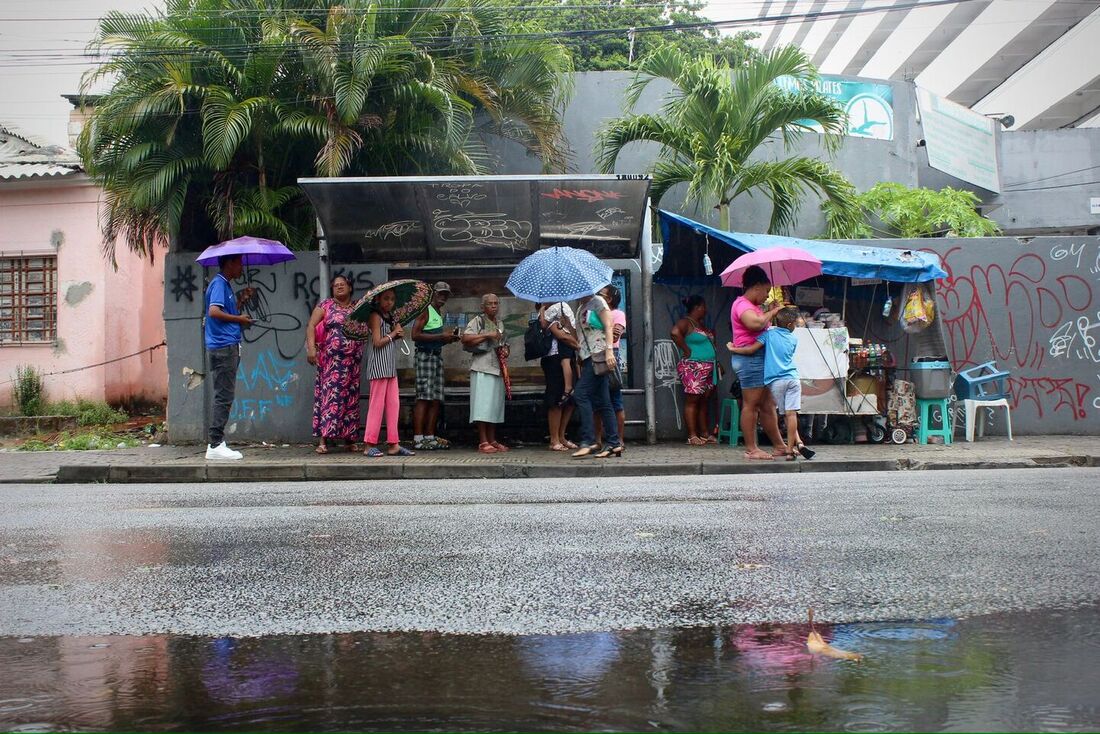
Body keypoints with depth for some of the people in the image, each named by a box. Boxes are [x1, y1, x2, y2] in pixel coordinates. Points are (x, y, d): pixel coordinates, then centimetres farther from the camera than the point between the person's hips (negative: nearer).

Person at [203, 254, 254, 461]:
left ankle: (217, 443, 15)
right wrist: (239, 319, -13)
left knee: (224, 397, 11)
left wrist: (241, 300, 14)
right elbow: (214, 311, -22)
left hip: (229, 346, 10)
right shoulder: (218, 283, -9)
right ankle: (216, 445, -8)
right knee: (224, 397, -9)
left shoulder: (225, 285, 21)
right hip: (223, 346, -10)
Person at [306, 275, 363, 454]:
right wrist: (311, 348, -14)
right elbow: (311, 326, -2)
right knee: (330, 395, -9)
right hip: (331, 360, -3)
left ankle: (349, 438, 13)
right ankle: (323, 440, -10)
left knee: (351, 397, 5)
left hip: (353, 361, 3)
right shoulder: (325, 305, 6)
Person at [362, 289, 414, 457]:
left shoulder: (389, 318, 18)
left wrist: (398, 335, -1)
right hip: (378, 366, -8)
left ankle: (393, 444, 8)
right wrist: (393, 334, -4)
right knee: (377, 404, -6)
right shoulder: (375, 317, -7)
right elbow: (377, 342, -16)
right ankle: (370, 445, -1)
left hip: (390, 366, 8)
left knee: (394, 403, 5)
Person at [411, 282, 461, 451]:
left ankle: (430, 437, 7)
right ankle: (418, 439, -16)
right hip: (425, 355, -9)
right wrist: (441, 336, -15)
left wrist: (450, 338, 11)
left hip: (437, 355, 9)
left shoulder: (438, 315, 23)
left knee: (436, 400, 5)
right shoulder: (425, 310, -5)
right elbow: (415, 335, -16)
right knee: (424, 398, -13)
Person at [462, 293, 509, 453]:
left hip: (498, 369, 7)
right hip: (482, 368, -7)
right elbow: (465, 338, -16)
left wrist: (505, 350, 8)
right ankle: (483, 442, -8)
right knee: (483, 406, -10)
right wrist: (487, 335, -15)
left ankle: (492, 440, 13)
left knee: (494, 406, 8)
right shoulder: (478, 321, -2)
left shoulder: (500, 324, 21)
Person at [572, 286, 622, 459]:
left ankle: (588, 441, -18)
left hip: (598, 354, -9)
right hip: (588, 358, 9)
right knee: (601, 402, 4)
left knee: (581, 394, -16)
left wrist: (609, 349, -20)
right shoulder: (581, 308, 24)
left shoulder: (598, 301, -1)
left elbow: (608, 327, -11)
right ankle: (613, 443, 2)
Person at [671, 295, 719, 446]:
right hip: (693, 368, -9)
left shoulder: (701, 324, 19)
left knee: (704, 402, 10)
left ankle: (705, 433, 14)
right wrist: (686, 351, -21)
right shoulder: (686, 322, -9)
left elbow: (710, 338, 30)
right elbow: (675, 332, -28)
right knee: (692, 400, -7)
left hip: (708, 369, 9)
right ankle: (692, 436, -8)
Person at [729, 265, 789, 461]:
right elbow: (755, 323, -27)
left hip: (760, 359, 11)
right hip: (749, 358, -11)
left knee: (767, 406, 12)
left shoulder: (753, 306, 23)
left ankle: (779, 446, 17)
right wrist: (773, 312, -13)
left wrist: (775, 311, 15)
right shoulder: (742, 304, -10)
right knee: (751, 404, -7)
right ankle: (751, 449, -3)